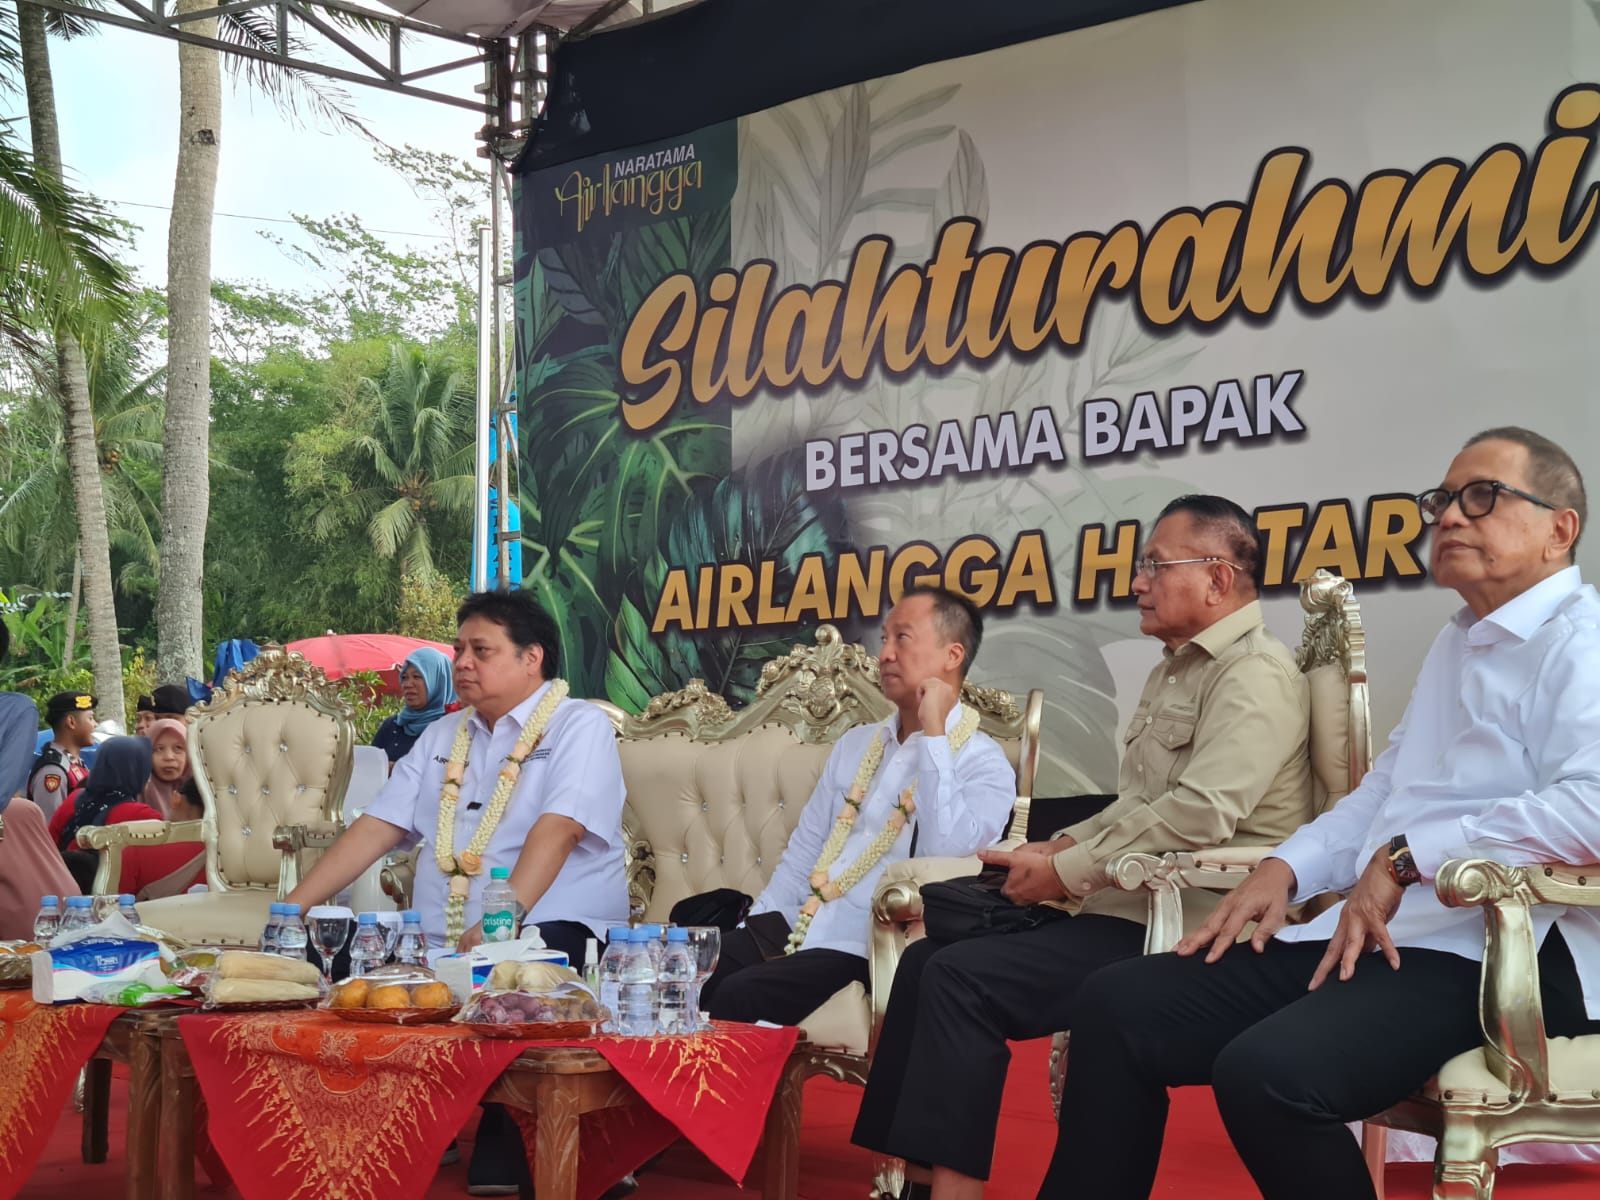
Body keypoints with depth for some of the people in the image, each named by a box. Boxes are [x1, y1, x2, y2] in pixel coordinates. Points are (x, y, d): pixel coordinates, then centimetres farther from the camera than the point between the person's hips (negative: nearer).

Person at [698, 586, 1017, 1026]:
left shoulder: (983, 763, -4)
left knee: (738, 997, -27)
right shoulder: (855, 744, 18)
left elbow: (947, 859, -22)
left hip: (868, 953, -6)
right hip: (799, 935, 6)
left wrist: (933, 736, -18)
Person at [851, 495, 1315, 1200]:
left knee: (963, 980, -21)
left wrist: (1065, 872, -17)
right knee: (927, 958, 0)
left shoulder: (1254, 673, -12)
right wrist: (1061, 846, 7)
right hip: (1125, 904, 10)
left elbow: (1202, 813, -25)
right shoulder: (1176, 670, 21)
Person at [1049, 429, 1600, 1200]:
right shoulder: (1455, 643, 24)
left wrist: (1408, 857, -20)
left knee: (1267, 1072, -34)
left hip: (1499, 955, -9)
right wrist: (1285, 869, 10)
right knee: (1119, 1005, 0)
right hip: (1371, 934, 10)